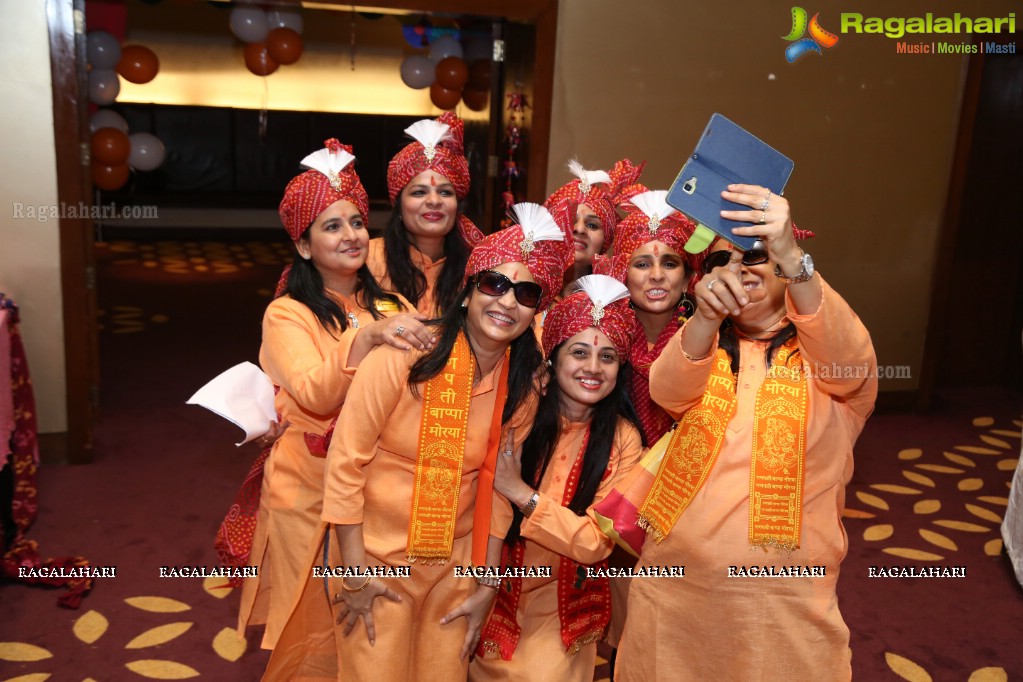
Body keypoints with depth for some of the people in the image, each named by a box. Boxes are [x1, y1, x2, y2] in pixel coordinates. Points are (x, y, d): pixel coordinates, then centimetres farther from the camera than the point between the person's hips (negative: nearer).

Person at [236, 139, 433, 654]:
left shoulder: (390, 305, 4)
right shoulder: (287, 314, -8)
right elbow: (316, 397, -23)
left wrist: (427, 347, -22)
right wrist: (367, 337, -35)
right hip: (309, 489, -3)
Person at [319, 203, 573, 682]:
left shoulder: (523, 386, -5)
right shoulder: (407, 356, -20)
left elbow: (497, 486, 4)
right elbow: (345, 461, -15)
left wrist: (487, 586, 5)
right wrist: (355, 569, -12)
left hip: (456, 561, 4)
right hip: (377, 557, -4)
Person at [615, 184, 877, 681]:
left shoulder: (823, 352, 1)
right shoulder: (704, 349, 8)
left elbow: (850, 360, -24)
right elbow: (667, 391, -15)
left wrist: (792, 261, -40)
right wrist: (705, 315, -34)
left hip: (783, 597, -2)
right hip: (673, 585, 3)